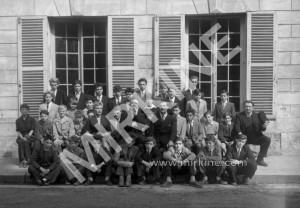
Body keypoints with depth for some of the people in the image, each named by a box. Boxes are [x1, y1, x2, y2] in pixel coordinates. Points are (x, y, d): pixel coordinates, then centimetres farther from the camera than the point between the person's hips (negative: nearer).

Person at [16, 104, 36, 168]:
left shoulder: (32, 119, 7)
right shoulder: (18, 120, 13)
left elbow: (32, 130, -3)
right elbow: (18, 131, 5)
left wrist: (28, 136, -22)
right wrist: (22, 137, -15)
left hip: (30, 136, -2)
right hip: (21, 136, 2)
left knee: (26, 142, -34)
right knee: (21, 141, -33)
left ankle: (25, 160, -31)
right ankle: (22, 160, -32)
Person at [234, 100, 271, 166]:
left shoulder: (257, 115, 9)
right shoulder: (239, 115, 4)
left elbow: (260, 128, 3)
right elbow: (236, 125, -9)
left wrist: (263, 126, -21)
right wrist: (239, 132, -30)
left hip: (256, 137, 2)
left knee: (267, 140, -22)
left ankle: (260, 159, -12)